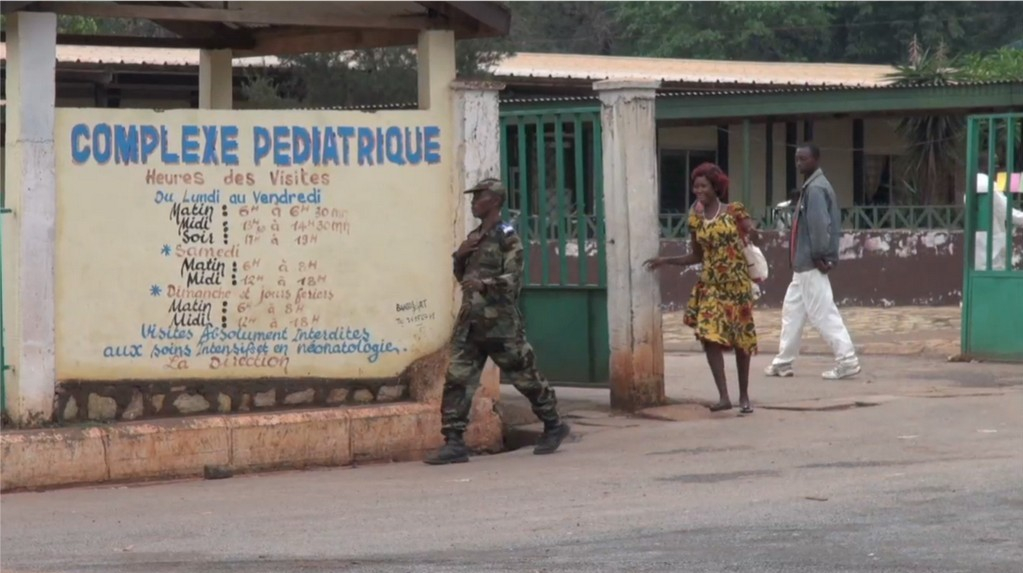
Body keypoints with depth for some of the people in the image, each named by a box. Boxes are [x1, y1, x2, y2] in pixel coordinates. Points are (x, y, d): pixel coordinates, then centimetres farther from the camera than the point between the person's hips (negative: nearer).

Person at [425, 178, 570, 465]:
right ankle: (454, 442, -5)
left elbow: (513, 279, -16)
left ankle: (553, 426, 23)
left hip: (501, 322, -7)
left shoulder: (507, 237, -7)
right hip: (471, 321, 7)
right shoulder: (474, 237, 16)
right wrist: (460, 256, 5)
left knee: (525, 376, 5)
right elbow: (462, 276, 24)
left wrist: (485, 284, -32)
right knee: (456, 379, -4)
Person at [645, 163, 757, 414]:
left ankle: (744, 396, 17)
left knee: (741, 339, 4)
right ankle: (723, 396, -13)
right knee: (710, 336, -13)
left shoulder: (734, 211, -5)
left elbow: (754, 236, -6)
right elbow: (696, 256, 13)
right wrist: (666, 261, 3)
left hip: (736, 283, -3)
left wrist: (752, 235, -28)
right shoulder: (696, 218, 5)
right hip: (711, 285, 3)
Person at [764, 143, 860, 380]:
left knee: (823, 314, -9)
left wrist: (819, 256, -19)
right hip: (804, 264, 11)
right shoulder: (810, 187, 16)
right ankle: (783, 362, 23)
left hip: (811, 265, -11)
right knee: (792, 310, 16)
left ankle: (847, 361, -8)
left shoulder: (815, 189, -16)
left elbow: (819, 225, -24)